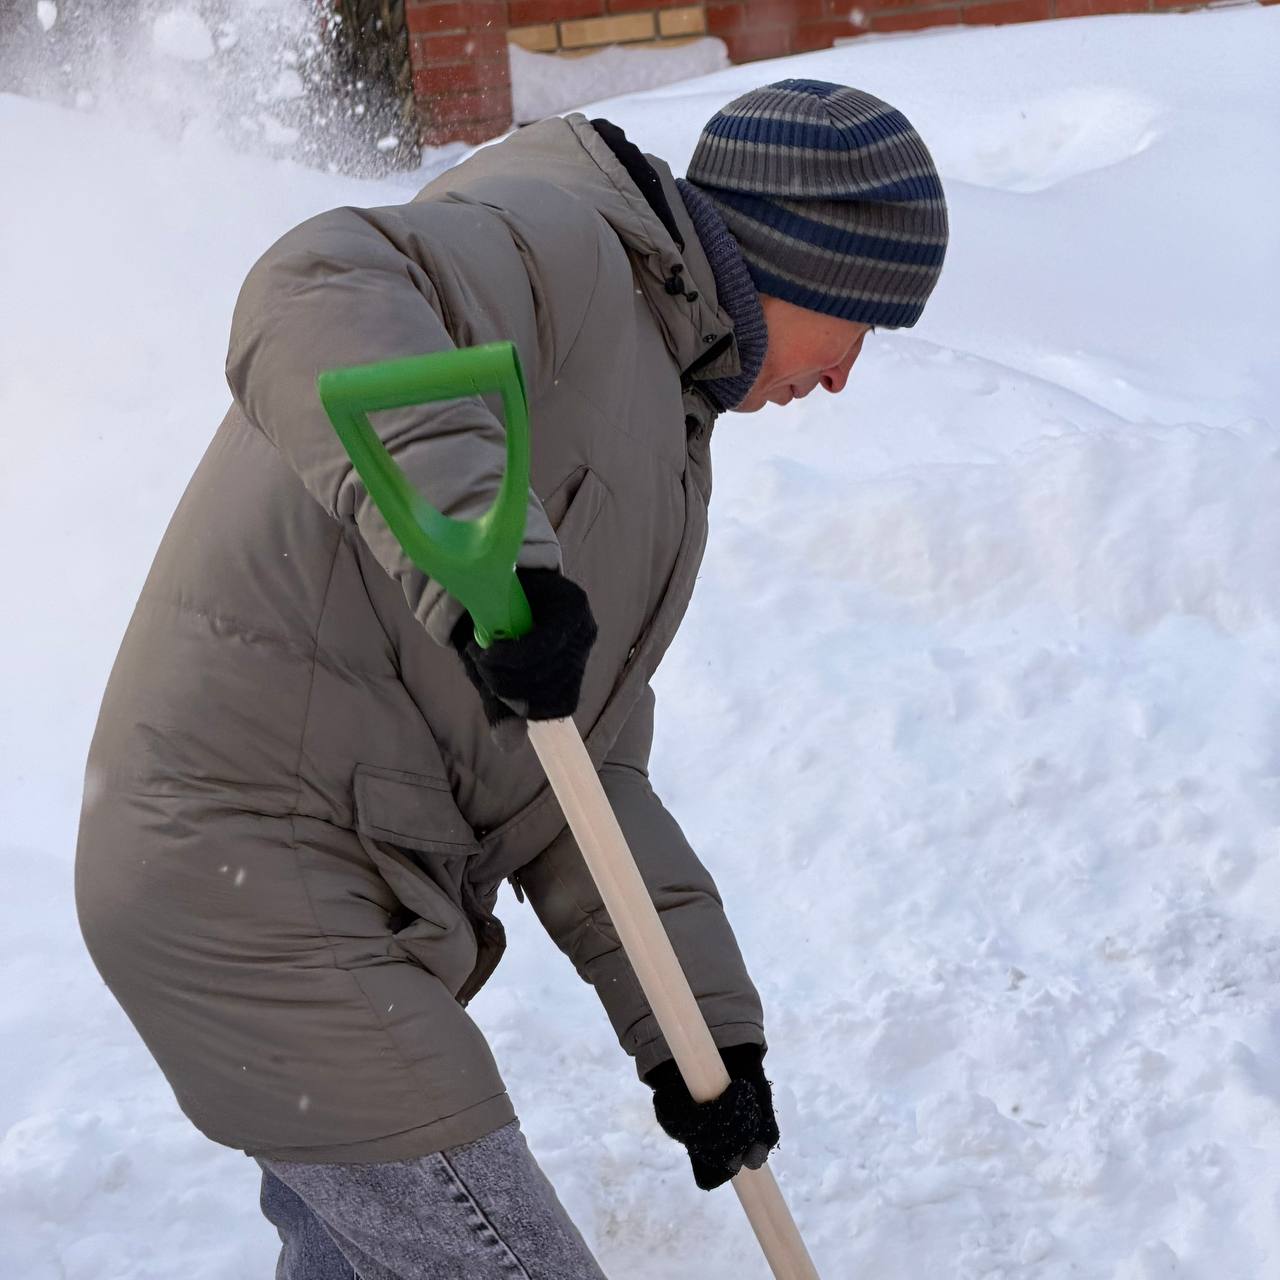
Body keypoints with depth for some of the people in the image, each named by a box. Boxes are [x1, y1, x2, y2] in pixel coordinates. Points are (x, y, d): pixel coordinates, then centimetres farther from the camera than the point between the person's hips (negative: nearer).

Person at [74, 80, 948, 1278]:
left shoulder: (657, 426, 17)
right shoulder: (561, 246, -10)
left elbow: (570, 773, 11)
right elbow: (316, 301, -32)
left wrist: (692, 1010, 1)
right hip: (263, 886, -10)